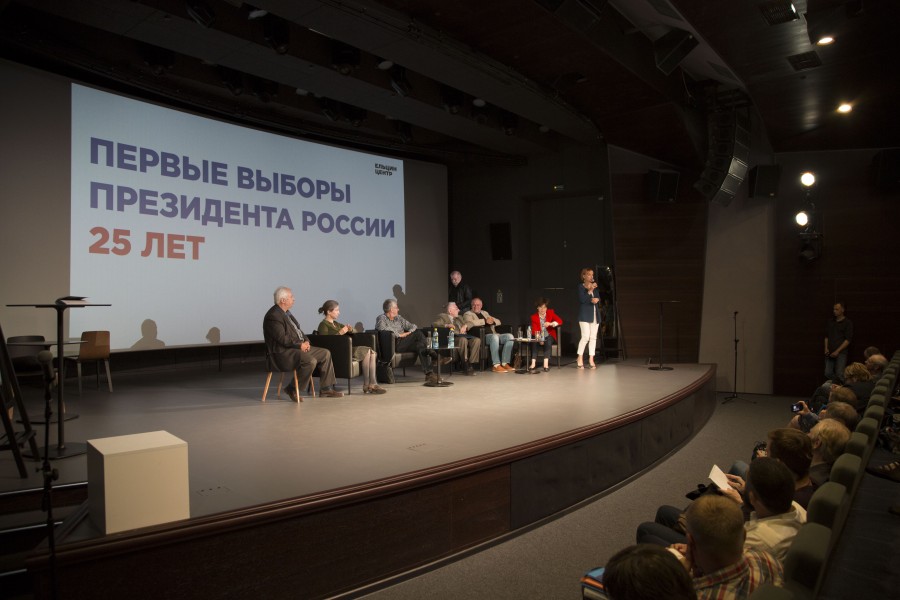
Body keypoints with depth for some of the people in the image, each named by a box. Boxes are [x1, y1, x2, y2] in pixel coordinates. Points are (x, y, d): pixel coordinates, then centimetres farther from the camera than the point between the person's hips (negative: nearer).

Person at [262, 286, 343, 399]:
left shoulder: (286, 313, 16)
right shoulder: (273, 316, -16)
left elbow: (297, 330, 21)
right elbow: (282, 338, -23)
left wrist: (306, 341, 2)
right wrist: (300, 345, -15)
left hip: (299, 347, 11)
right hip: (283, 352, -11)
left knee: (325, 353, 5)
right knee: (310, 361, -32)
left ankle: (326, 389, 7)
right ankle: (292, 389, -12)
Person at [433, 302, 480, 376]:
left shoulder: (459, 317, 32)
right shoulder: (442, 316, 12)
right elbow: (435, 324, -5)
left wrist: (465, 326, 4)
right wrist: (446, 325, -22)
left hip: (464, 337, 6)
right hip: (453, 338, -6)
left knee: (477, 340, -24)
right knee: (463, 339, -38)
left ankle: (471, 364, -27)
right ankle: (466, 365, -30)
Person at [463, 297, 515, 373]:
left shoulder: (485, 313, 30)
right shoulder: (468, 314, 11)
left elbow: (498, 322, 25)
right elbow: (470, 323, -14)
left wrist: (492, 320, 2)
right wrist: (485, 321, -10)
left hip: (493, 335, 7)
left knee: (510, 336, -17)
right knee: (494, 337, -38)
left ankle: (504, 363, -18)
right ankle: (496, 365, -38)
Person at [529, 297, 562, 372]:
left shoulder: (550, 312, 0)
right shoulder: (534, 317, -3)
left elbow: (560, 321, -12)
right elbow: (534, 330, -14)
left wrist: (550, 324, -31)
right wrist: (539, 339, -32)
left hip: (549, 336, 0)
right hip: (540, 337, 0)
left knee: (548, 340, -34)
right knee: (534, 341, -32)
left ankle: (546, 364, -42)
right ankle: (533, 364, -41)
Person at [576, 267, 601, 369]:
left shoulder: (595, 287, 15)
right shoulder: (581, 287, -2)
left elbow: (598, 298, 11)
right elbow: (582, 299, -15)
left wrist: (596, 300, -10)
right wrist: (590, 290, -17)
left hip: (595, 315, 6)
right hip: (585, 315, -5)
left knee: (593, 337, 4)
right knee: (585, 337, -12)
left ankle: (591, 360, 9)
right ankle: (580, 359, 1)